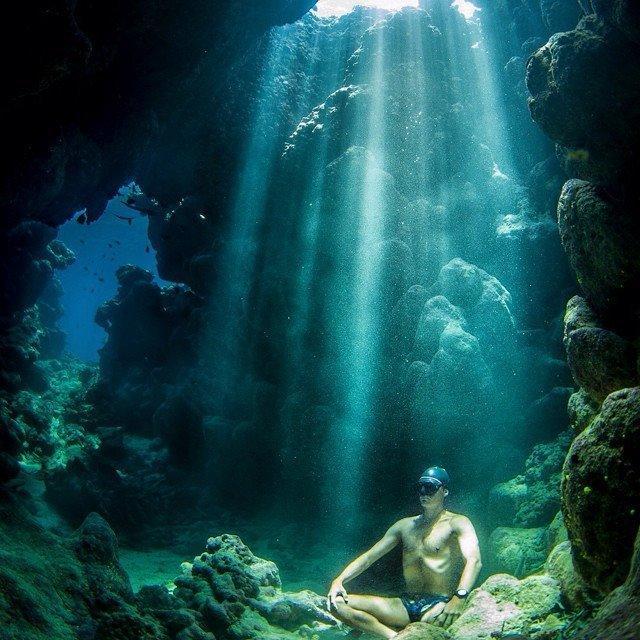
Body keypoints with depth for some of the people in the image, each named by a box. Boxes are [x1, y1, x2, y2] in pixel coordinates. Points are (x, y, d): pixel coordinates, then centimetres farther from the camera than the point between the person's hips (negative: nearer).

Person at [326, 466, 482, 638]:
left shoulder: (457, 523, 1)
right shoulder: (405, 525, 17)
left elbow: (474, 561, -18)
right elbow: (369, 556, 16)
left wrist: (459, 598, -37)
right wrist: (339, 580, -2)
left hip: (439, 604, -6)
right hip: (406, 604, 6)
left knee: (430, 624, -44)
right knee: (336, 602, -12)